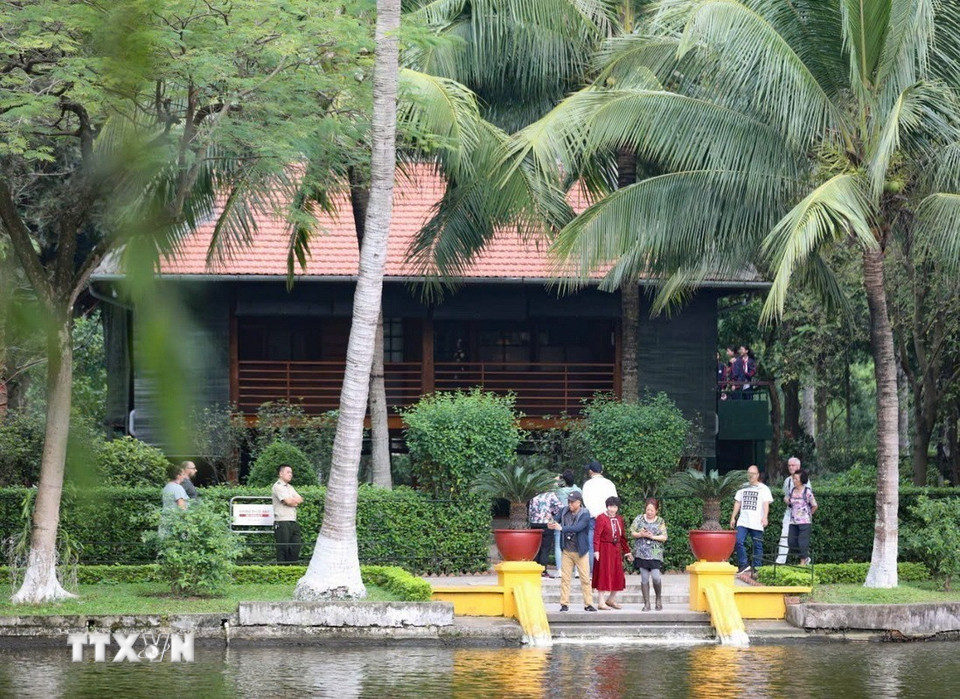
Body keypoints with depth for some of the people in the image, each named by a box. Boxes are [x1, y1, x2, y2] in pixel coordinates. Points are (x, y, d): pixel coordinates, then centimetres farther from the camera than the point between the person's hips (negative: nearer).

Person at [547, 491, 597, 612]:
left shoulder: (585, 514, -11)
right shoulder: (565, 512, 4)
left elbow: (578, 527, -24)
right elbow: (559, 522, 16)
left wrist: (561, 528, -29)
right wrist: (552, 525, -8)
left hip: (580, 552, -4)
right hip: (567, 551, 4)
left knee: (585, 578, 0)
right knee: (565, 577, 2)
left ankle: (588, 604, 6)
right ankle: (564, 604, 7)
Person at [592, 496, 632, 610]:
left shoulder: (619, 519, 12)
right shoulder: (601, 518, -8)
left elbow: (623, 537, 19)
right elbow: (596, 535, -15)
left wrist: (627, 551, 20)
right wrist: (596, 550, -23)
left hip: (616, 550, 7)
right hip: (604, 550, -7)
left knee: (617, 576, 8)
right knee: (603, 574, -5)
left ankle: (611, 600, 23)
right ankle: (601, 602, -1)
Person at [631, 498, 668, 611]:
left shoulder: (660, 521, 5)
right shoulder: (639, 519, 7)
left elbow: (664, 537, 0)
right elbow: (632, 532, 7)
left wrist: (652, 536, -14)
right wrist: (640, 534, -12)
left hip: (655, 554, -1)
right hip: (641, 553, 1)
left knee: (656, 577, -13)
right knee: (644, 578, 1)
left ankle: (658, 599, 12)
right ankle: (647, 603, 8)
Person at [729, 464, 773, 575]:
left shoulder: (763, 489, 5)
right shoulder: (743, 488, 17)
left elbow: (766, 504, -4)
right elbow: (737, 503, 20)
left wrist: (765, 517, -18)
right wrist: (733, 517, 12)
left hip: (756, 523, -3)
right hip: (743, 521, 3)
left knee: (757, 545, 0)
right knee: (739, 541, -13)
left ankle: (757, 567, 5)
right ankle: (743, 565, -7)